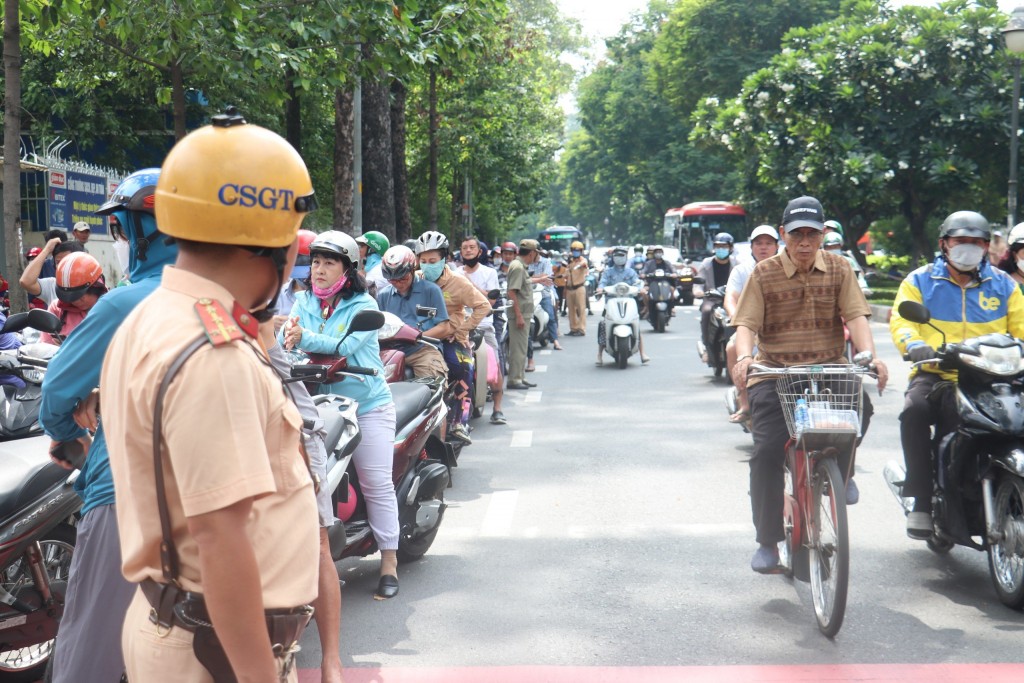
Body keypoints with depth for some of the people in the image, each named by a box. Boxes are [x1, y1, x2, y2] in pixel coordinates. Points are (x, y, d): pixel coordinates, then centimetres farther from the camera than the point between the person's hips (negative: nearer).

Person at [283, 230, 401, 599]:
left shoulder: (363, 305, -6)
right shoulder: (304, 302, 7)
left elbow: (346, 346, -22)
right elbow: (288, 337, -9)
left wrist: (304, 337, -36)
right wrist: (285, 337, -34)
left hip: (367, 405, -4)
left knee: (377, 483, -1)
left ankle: (389, 560, 7)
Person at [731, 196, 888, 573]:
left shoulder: (839, 269, 7)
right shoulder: (764, 273, 3)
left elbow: (856, 315, -2)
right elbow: (746, 323, -4)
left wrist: (870, 355, -21)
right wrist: (744, 357, -25)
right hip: (774, 373, -1)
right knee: (766, 452, -13)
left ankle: (841, 471, 3)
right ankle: (768, 541, 1)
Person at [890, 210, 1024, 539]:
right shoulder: (919, 281, 10)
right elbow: (901, 320, -4)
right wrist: (914, 344, -26)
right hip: (934, 374, -2)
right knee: (914, 410, -34)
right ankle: (921, 499, -28)